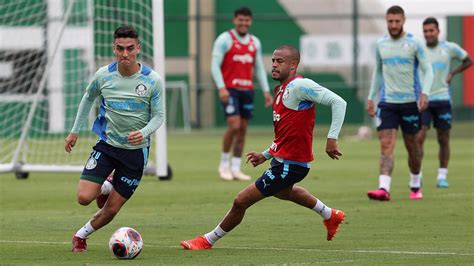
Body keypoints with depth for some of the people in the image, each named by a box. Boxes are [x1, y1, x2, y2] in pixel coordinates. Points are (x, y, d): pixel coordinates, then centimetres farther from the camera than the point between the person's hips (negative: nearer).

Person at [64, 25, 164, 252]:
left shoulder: (153, 80, -12)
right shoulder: (103, 75, -6)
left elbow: (158, 116, -5)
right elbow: (88, 98, 14)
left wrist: (143, 133, -25)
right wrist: (75, 131, 17)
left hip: (136, 151, -1)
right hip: (106, 144, 1)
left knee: (112, 209, 2)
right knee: (84, 197, -15)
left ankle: (81, 235, 29)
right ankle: (105, 187, 21)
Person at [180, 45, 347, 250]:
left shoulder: (300, 86, -18)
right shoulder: (280, 90, 11)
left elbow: (338, 102, -22)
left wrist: (332, 138, -27)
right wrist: (266, 155, 18)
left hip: (290, 164, -11)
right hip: (280, 159, 11)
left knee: (241, 201, -8)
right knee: (283, 192, 41)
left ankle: (208, 240, 8)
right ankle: (330, 216, 57)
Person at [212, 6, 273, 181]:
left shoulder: (255, 42, 13)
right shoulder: (225, 40, -4)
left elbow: (259, 68, 18)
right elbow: (215, 65, -8)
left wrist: (266, 91, 9)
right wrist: (221, 88, -19)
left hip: (247, 90, 6)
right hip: (229, 90, -5)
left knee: (243, 129, 3)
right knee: (234, 126, -16)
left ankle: (235, 169, 8)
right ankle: (224, 164, 0)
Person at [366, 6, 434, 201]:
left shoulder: (415, 43, -4)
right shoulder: (380, 45, 7)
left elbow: (427, 70, -5)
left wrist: (425, 93, -20)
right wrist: (371, 98, 15)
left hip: (410, 102, -2)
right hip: (387, 102, 2)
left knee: (411, 145, 8)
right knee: (386, 145, -12)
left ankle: (415, 186, 27)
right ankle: (384, 188, -23)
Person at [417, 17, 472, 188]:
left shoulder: (449, 48, 3)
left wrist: (452, 73, 4)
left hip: (442, 99, 1)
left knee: (443, 139, 3)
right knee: (419, 137, -11)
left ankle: (442, 177, 10)